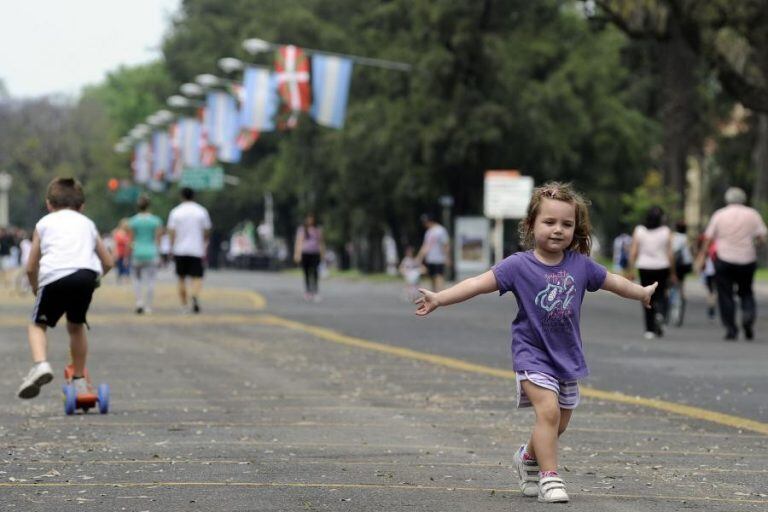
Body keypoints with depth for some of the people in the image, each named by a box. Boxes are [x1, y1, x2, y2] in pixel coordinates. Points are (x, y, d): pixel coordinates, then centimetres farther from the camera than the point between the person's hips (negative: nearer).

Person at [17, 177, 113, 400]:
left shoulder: (44, 223, 24)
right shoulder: (87, 223, 30)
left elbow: (31, 267, 20)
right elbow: (108, 262, 30)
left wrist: (35, 288, 38)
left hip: (54, 275, -2)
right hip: (87, 274, 2)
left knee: (37, 324, 13)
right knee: (76, 325, 24)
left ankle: (41, 364, -14)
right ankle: (79, 381, 25)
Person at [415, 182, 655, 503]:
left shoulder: (581, 265, -1)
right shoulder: (519, 265, -12)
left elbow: (612, 282, 17)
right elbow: (479, 283, -19)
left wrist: (643, 293, 31)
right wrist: (440, 299, -30)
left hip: (567, 356, 5)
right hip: (532, 353, -5)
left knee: (559, 423, 13)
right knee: (548, 410, -22)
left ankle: (528, 458, 40)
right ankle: (549, 476, -13)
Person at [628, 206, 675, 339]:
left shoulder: (639, 231, -1)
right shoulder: (666, 232, -4)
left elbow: (633, 253, -4)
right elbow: (670, 254, -5)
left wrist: (631, 270, 2)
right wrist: (672, 272, 4)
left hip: (644, 268, 1)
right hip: (662, 268, -1)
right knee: (660, 295, 13)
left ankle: (650, 329, 7)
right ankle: (660, 314, -17)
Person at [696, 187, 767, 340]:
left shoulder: (719, 215, 1)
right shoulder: (752, 214, 3)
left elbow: (708, 238, 2)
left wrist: (701, 256, 11)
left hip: (724, 260, -1)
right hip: (747, 260, 1)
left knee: (725, 296, 4)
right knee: (746, 292, 16)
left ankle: (731, 330, -2)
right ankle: (748, 313, -13)